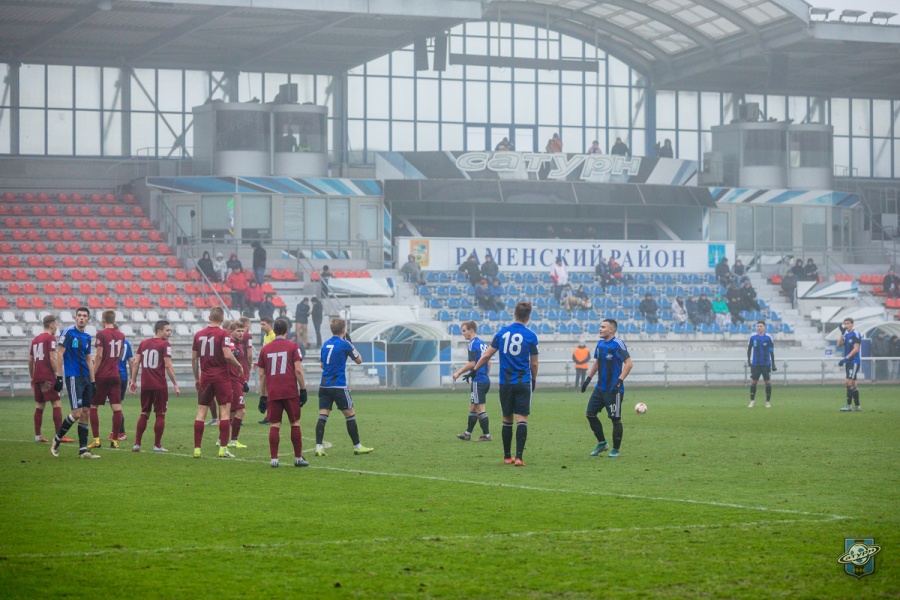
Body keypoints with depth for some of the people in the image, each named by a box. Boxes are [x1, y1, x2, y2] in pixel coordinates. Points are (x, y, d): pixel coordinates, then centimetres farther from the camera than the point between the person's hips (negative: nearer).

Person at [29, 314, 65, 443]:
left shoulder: (35, 339, 17)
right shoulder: (51, 338, -6)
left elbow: (30, 361, 20)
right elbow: (53, 358, -13)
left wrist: (32, 378, 27)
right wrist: (58, 375, -12)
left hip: (37, 377, 8)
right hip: (48, 377, -8)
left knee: (39, 406, 12)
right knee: (56, 404, -7)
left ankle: (37, 435, 12)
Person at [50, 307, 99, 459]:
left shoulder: (87, 337, 14)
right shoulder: (68, 332, -7)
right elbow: (59, 353, -9)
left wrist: (93, 381, 14)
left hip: (85, 378, 7)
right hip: (73, 377, -7)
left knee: (85, 413, 4)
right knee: (77, 413, -13)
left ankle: (83, 449, 6)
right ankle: (57, 440, 6)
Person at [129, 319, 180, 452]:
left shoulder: (143, 343, 11)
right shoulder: (165, 345, -6)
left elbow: (136, 363, 9)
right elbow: (168, 366, -12)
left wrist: (133, 381, 14)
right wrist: (175, 384, -7)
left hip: (145, 385, 5)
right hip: (160, 385, -5)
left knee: (144, 414, 12)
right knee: (160, 414, 4)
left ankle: (137, 444, 8)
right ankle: (157, 445, 4)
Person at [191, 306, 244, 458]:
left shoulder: (198, 334, 6)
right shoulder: (223, 334, -8)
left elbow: (193, 358, 10)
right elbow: (227, 355, -19)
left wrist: (196, 378, 19)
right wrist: (239, 365, -2)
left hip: (205, 377, 4)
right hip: (221, 377, -4)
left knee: (201, 412, 6)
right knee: (225, 411, 1)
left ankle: (197, 449, 3)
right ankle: (223, 448, -5)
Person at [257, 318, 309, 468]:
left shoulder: (265, 349, 9)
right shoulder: (292, 346, 2)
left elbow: (262, 375, 9)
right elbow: (298, 370, -5)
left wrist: (262, 396, 14)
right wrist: (303, 390, 1)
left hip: (272, 393, 2)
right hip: (290, 392, -2)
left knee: (274, 425, 3)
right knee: (295, 423, 6)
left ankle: (274, 459, -3)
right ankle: (298, 458, 9)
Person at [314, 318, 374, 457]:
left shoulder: (325, 344, 11)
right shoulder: (344, 344, -7)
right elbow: (359, 360, 5)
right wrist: (351, 344, 13)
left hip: (324, 385, 5)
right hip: (339, 386, -5)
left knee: (322, 416, 0)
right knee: (350, 415, 5)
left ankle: (319, 447, -10)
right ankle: (357, 447, 9)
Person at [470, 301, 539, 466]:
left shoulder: (502, 332, 4)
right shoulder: (530, 336, -4)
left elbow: (487, 355, 8)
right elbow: (534, 363, 2)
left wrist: (474, 369, 20)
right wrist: (534, 379, 18)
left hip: (505, 383, 3)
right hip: (523, 383, -3)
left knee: (507, 420, 12)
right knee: (522, 419, -6)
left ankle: (507, 457, 19)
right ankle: (518, 457, -16)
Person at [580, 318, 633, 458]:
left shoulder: (617, 344, -16)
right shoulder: (600, 343, 8)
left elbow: (629, 364, -22)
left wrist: (620, 380, -29)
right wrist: (588, 378, 16)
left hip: (614, 389, -8)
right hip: (600, 387, 8)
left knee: (616, 419, -1)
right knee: (590, 414, 7)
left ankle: (616, 449, 14)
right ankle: (602, 443, 21)